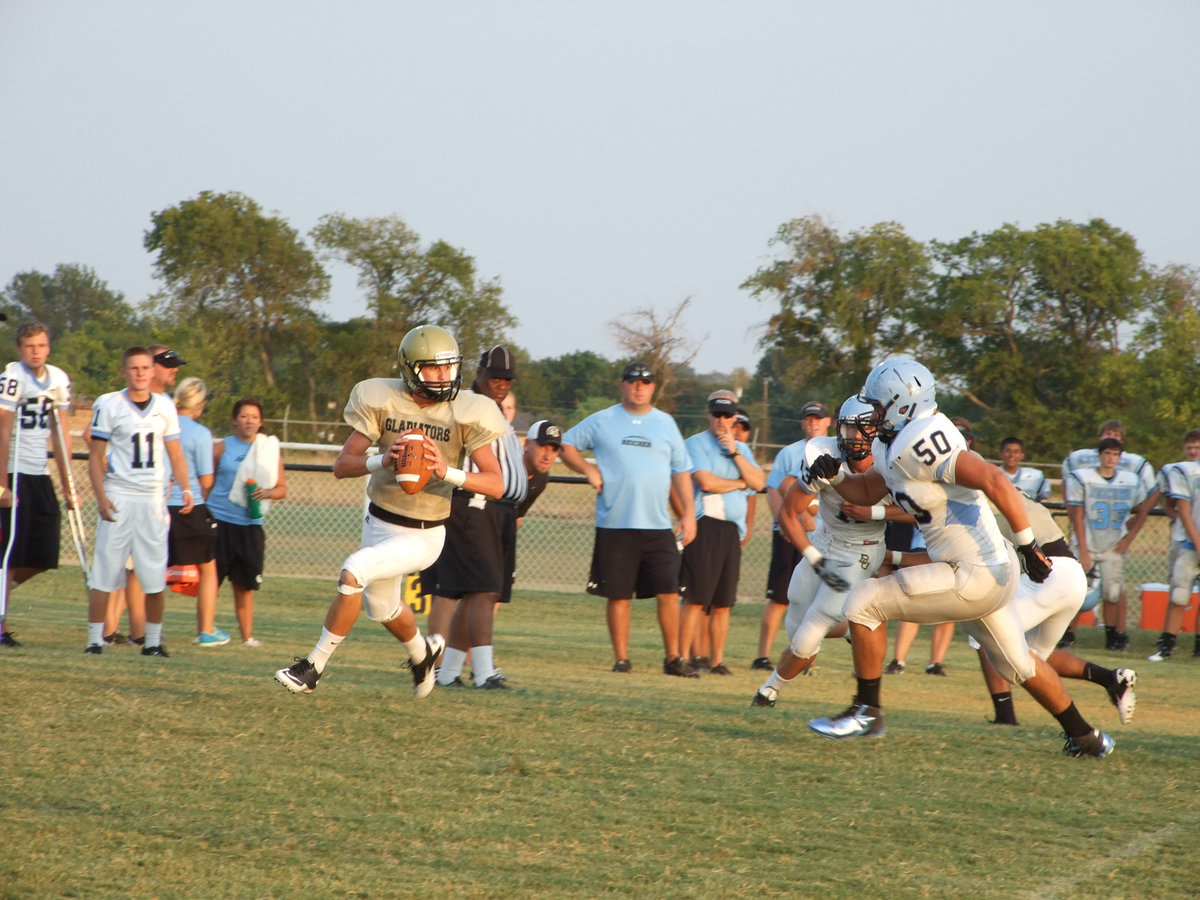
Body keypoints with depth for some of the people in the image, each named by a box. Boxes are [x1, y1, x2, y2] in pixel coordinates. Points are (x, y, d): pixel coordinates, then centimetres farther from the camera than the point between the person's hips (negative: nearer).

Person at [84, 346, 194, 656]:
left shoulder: (165, 407, 9)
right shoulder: (109, 405, -2)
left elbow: (175, 455, 15)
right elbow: (95, 457, -2)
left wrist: (186, 488, -1)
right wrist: (101, 497, -13)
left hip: (153, 498, 3)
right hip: (119, 496, -3)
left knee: (155, 577, 3)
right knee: (105, 571, -6)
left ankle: (153, 641, 11)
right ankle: (94, 639, -1)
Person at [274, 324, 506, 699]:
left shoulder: (465, 414, -15)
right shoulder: (384, 402, -9)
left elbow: (496, 484, -20)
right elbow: (342, 465, -13)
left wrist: (447, 472, -36)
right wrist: (383, 461, -33)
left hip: (423, 537, -5)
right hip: (379, 523, 5)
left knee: (354, 572, -26)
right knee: (383, 609, 24)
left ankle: (314, 667, -13)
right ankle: (422, 652, 58)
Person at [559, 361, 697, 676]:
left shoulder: (665, 423, 12)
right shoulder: (602, 422, 6)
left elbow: (681, 471, 14)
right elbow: (566, 446, 11)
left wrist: (688, 513, 7)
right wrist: (588, 470, -5)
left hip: (658, 526, 1)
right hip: (615, 526, -1)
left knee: (669, 593, -4)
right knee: (618, 594, 1)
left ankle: (673, 658, 4)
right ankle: (621, 658, 9)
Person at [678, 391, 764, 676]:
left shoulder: (742, 449, 19)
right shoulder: (696, 443, 0)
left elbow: (759, 483, 5)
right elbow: (706, 482, -14)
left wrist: (734, 452, -3)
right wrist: (740, 483, 2)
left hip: (732, 530, 6)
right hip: (705, 525, -6)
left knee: (723, 603, 6)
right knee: (696, 598, -10)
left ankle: (717, 660, 11)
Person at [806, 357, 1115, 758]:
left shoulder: (918, 444, -22)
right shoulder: (895, 447, 9)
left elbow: (994, 481, -29)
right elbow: (867, 492, 24)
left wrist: (1028, 545, -27)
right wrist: (835, 476, 3)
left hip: (976, 578, -10)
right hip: (989, 574, 10)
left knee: (864, 602, -6)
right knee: (1017, 663, 25)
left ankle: (867, 710, 5)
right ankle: (1085, 736, 37)